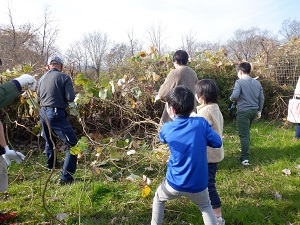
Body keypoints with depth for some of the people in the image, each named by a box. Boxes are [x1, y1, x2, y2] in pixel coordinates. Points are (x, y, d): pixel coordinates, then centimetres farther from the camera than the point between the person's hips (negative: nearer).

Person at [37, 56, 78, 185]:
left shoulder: (42, 78, 11)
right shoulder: (64, 77, -7)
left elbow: (38, 99, 19)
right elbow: (70, 98, -14)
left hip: (43, 113, 8)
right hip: (56, 115, -7)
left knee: (49, 140, 30)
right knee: (72, 145, -3)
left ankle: (51, 164, 51)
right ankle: (66, 177, -8)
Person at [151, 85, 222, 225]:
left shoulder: (166, 128, -7)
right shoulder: (201, 123, -11)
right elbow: (217, 143, -2)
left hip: (175, 184, 0)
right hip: (198, 185, 1)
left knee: (158, 199, 29)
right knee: (206, 207, 29)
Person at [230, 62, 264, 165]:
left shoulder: (239, 82, -11)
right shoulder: (257, 83, 8)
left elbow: (235, 96, -22)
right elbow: (261, 98, 11)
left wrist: (232, 98, 1)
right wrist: (259, 111, 20)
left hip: (243, 111, -7)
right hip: (254, 110, 7)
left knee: (244, 134, -4)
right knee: (247, 131, 25)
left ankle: (245, 158, -4)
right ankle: (245, 149, 41)